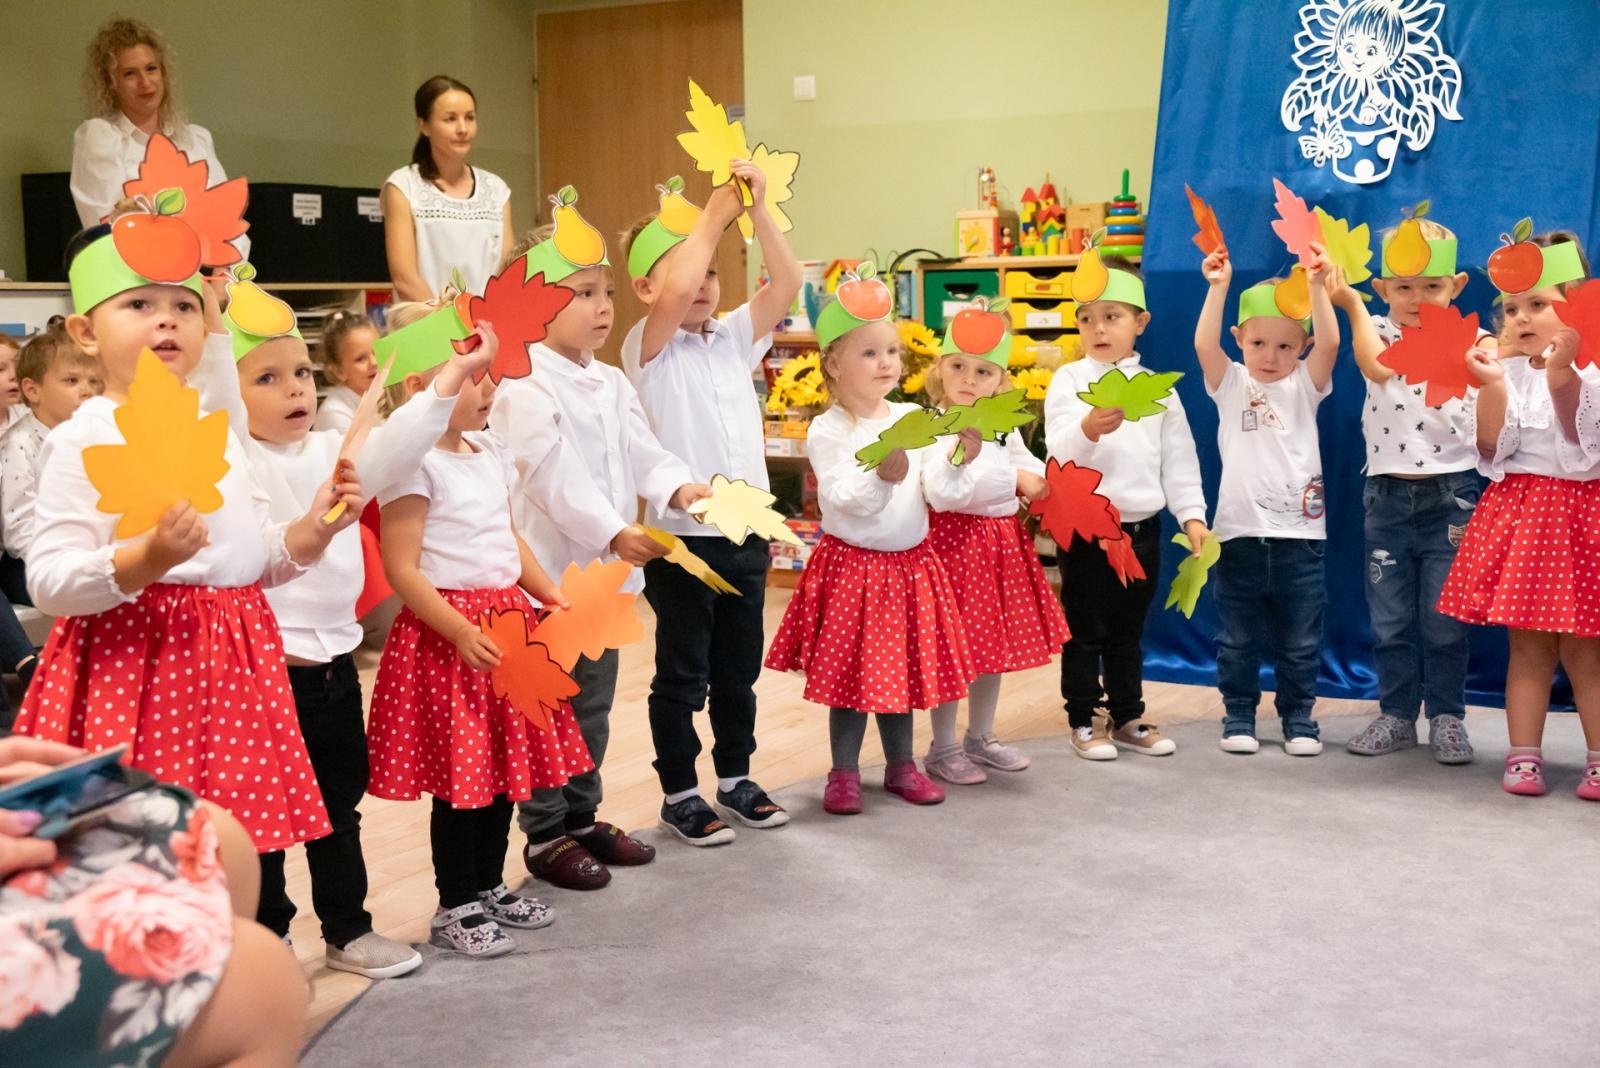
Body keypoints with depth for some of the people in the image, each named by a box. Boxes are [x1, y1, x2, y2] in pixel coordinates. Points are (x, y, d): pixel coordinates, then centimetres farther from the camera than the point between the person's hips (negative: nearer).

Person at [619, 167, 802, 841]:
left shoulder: (735, 338, 11)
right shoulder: (649, 347, -6)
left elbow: (786, 283, -1)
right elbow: (674, 294, -26)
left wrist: (756, 208, -10)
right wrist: (715, 213, -18)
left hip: (745, 533, 6)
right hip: (682, 536, -6)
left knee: (739, 669, 16)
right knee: (682, 676, 5)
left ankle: (735, 780, 30)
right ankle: (679, 795, 17)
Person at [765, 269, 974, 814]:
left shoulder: (915, 418, 1)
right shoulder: (827, 431, -11)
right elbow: (845, 501, -20)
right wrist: (882, 477, -35)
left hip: (909, 562, 4)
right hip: (851, 563, -4)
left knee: (903, 666, 13)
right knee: (850, 670, 2)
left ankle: (901, 764, 27)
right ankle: (844, 772, 16)